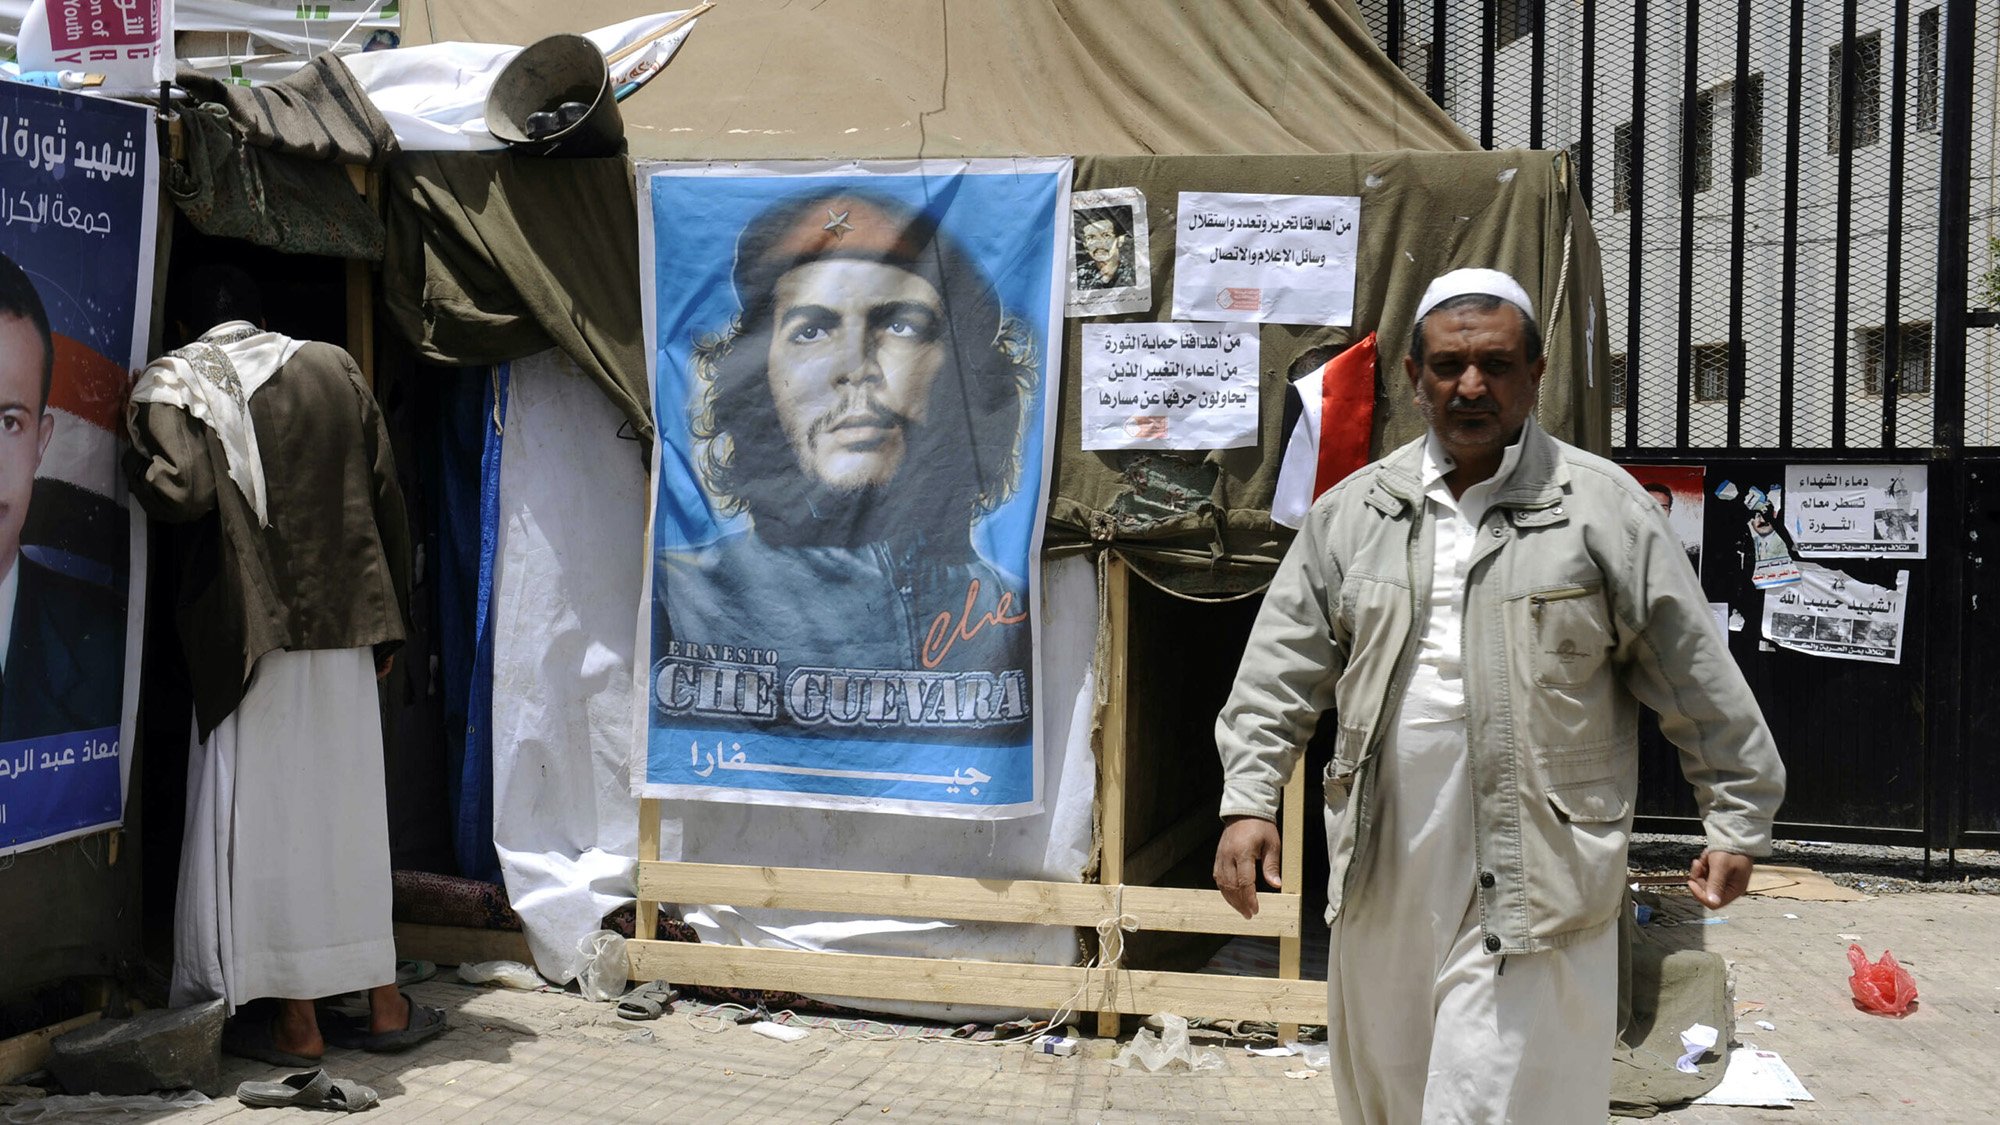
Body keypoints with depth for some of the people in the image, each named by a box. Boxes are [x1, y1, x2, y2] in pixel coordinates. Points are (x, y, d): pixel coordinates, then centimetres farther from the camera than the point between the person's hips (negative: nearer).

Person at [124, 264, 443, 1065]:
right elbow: (386, 495, 9)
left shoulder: (176, 383, -3)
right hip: (346, 623, 4)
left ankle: (295, 1021, 7)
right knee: (351, 806, 12)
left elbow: (179, 490, -19)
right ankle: (382, 1005, 17)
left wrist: (135, 458, 3)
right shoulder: (334, 368, 10)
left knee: (263, 815, 3)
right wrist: (390, 620, 14)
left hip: (251, 629, -4)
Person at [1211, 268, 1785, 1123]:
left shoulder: (1604, 506, -3)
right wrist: (1248, 801, 0)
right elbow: (1283, 668, 8)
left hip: (1531, 884, -4)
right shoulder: (1351, 512, 7)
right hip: (1382, 879, 4)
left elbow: (1696, 681, 1)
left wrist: (1737, 821, 3)